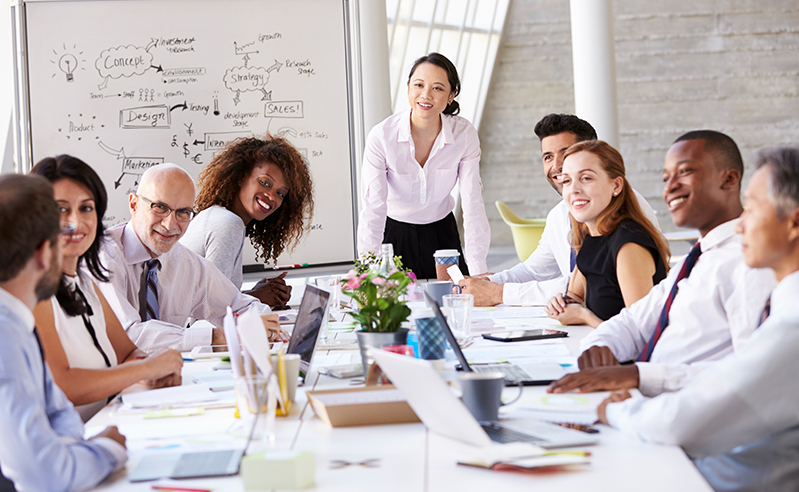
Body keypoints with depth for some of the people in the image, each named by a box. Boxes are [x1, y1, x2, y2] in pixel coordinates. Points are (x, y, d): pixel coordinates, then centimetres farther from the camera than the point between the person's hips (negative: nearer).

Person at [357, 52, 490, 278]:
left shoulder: (465, 134, -16)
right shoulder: (381, 137, -22)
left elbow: (473, 203, -17)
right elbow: (373, 210, -25)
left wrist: (478, 274, -24)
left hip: (442, 233, 2)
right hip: (395, 234, -2)